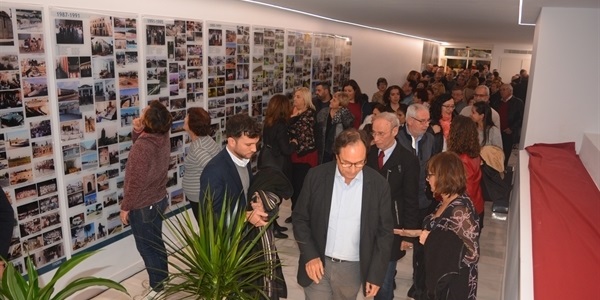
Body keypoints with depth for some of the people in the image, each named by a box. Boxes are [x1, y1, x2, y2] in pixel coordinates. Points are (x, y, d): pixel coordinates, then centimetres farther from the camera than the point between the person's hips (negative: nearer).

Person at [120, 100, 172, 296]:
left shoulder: (142, 147, -30)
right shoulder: (163, 137, -6)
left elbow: (135, 182, -24)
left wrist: (125, 207, -11)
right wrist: (137, 130, -8)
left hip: (143, 206, -8)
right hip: (159, 199, 8)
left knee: (146, 247, 9)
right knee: (155, 243, 22)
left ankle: (158, 288, 22)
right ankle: (162, 280, 38)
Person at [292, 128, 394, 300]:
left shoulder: (378, 184, -8)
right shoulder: (316, 176, -9)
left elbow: (384, 232, -2)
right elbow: (300, 218, -1)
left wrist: (376, 275, -3)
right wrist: (310, 255, -11)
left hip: (352, 268, 1)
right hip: (318, 262, 0)